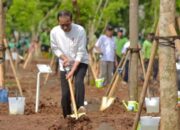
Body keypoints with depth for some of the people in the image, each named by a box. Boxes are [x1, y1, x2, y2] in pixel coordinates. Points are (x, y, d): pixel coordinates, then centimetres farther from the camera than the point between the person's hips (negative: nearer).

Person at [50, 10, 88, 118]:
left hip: (80, 63, -2)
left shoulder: (80, 30, -22)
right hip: (65, 65, 2)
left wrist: (73, 70, -24)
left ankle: (80, 106, -35)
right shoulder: (54, 32, -13)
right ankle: (67, 116, 11)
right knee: (65, 93, -4)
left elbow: (81, 52, -20)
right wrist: (64, 57, -16)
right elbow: (55, 48, 3)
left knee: (78, 81, -31)